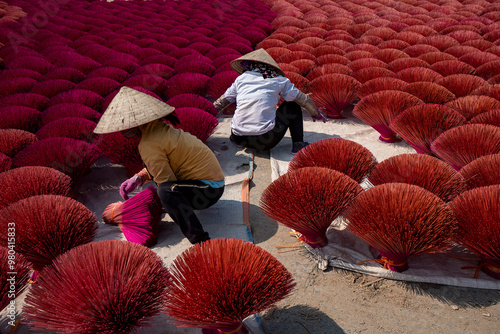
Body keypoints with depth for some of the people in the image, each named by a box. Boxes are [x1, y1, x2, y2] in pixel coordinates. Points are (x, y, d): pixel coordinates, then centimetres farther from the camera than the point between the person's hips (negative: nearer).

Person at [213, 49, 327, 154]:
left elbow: (223, 101, 22)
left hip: (239, 139, 3)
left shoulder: (241, 78, 12)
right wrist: (316, 114, 32)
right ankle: (298, 145, 13)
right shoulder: (279, 80, 7)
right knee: (292, 106, 19)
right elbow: (303, 99, 14)